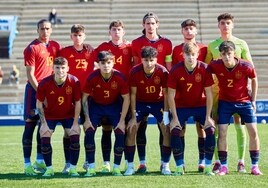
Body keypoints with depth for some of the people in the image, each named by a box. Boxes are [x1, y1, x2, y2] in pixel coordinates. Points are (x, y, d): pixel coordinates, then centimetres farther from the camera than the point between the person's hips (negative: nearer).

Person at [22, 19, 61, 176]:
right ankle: (27, 164, -5)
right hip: (34, 89, -6)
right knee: (30, 124, -5)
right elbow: (30, 74, -9)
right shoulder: (32, 48, -7)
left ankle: (40, 161, 16)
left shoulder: (56, 46, 11)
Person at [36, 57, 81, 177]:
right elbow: (39, 104, -11)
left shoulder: (74, 82, -22)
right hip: (50, 115, 0)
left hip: (69, 115, 0)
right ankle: (49, 169, 2)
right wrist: (44, 123, -15)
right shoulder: (45, 83, -23)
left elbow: (78, 103, -12)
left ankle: (73, 169, -1)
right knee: (45, 139, -14)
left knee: (75, 138, -15)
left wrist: (75, 123, -14)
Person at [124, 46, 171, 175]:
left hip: (158, 102, 0)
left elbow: (166, 93, -14)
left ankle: (165, 165, 1)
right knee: (131, 130, -11)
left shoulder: (162, 72, -23)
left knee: (167, 130, -11)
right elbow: (133, 94, -14)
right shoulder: (135, 72, -22)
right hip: (140, 102, 0)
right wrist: (133, 116, -16)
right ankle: (130, 166, -1)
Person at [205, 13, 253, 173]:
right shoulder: (212, 45, 9)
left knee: (239, 123, -3)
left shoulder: (241, 44, 6)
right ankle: (218, 161, 4)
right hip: (217, 89, 1)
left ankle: (241, 162, 1)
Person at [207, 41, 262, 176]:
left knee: (253, 132, -6)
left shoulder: (246, 66, -20)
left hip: (244, 101, 0)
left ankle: (255, 166, 3)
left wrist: (253, 100, 1)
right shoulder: (215, 66, -18)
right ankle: (223, 166, 2)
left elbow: (254, 80, 0)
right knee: (222, 133, -8)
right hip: (225, 102, 0)